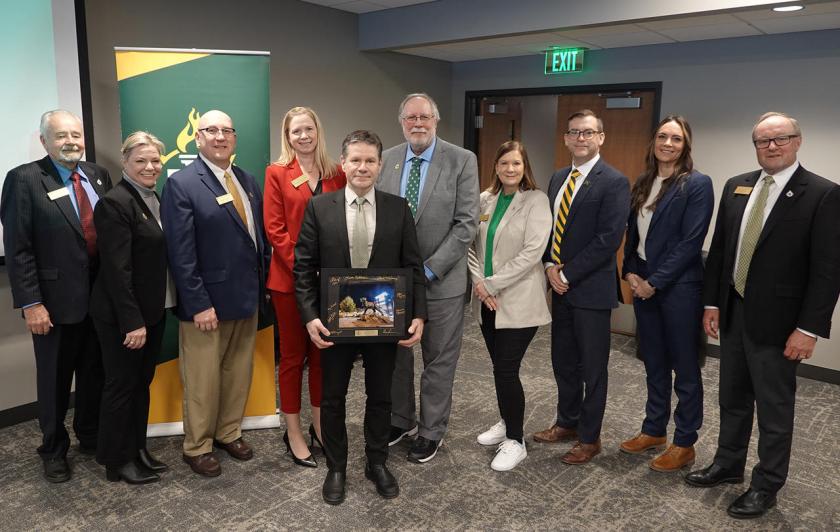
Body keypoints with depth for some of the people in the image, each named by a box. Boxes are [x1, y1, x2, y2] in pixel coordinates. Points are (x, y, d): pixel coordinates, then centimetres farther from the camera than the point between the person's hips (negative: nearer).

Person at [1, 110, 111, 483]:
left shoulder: (99, 176, 7)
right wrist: (30, 303, -15)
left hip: (100, 298, 4)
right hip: (55, 301, -4)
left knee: (96, 374, 16)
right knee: (55, 379, 12)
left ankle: (91, 437, 36)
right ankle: (54, 449, 31)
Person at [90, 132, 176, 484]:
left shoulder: (154, 200, 10)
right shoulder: (115, 203, -15)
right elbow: (117, 270, -20)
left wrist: (147, 316, 8)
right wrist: (132, 321, -21)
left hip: (153, 309, 8)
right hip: (123, 315, -8)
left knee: (142, 382, 16)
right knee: (121, 385, 6)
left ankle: (138, 449, 30)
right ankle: (117, 461, 21)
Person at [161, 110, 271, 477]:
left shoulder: (248, 181, 10)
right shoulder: (181, 184, -10)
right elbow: (180, 252, -15)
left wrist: (262, 287, 8)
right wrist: (198, 304, -18)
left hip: (248, 298, 6)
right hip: (207, 303, -6)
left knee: (239, 373, 16)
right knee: (203, 379, 7)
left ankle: (229, 433, 35)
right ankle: (197, 447, 25)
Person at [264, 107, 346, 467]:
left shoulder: (336, 174, 7)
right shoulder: (277, 173, -2)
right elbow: (274, 229, -7)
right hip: (290, 278, -3)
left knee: (323, 353, 13)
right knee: (292, 356, 7)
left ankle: (319, 425, 29)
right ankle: (293, 432, 20)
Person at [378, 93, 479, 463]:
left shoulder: (462, 160, -7)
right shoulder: (386, 159, 4)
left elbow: (466, 223, -10)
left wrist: (429, 268, -15)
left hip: (441, 280, -3)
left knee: (439, 361, 9)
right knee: (396, 355, 16)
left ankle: (431, 430, 27)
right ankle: (401, 420, 36)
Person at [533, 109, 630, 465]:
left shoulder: (614, 182, -11)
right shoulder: (558, 178, 11)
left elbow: (608, 239, -18)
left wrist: (568, 275, -16)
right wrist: (550, 266, -3)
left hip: (591, 289, -7)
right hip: (560, 286, 7)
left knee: (592, 368, 7)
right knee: (563, 362, 17)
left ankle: (589, 437, 23)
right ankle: (567, 422, 36)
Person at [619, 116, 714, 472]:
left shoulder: (697, 184, -9)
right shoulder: (642, 184, 10)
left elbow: (691, 242, -15)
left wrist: (655, 282, -15)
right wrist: (630, 273, -1)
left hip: (679, 286, -6)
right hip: (643, 283, 6)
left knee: (684, 367, 6)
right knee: (654, 363, 16)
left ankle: (684, 444, 19)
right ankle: (654, 431, 30)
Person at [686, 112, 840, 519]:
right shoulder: (736, 186, 7)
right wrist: (711, 302, 7)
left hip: (777, 321, -5)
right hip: (732, 313, 5)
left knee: (774, 408, 9)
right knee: (732, 398, 19)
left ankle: (766, 486, 25)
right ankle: (728, 465, 36)